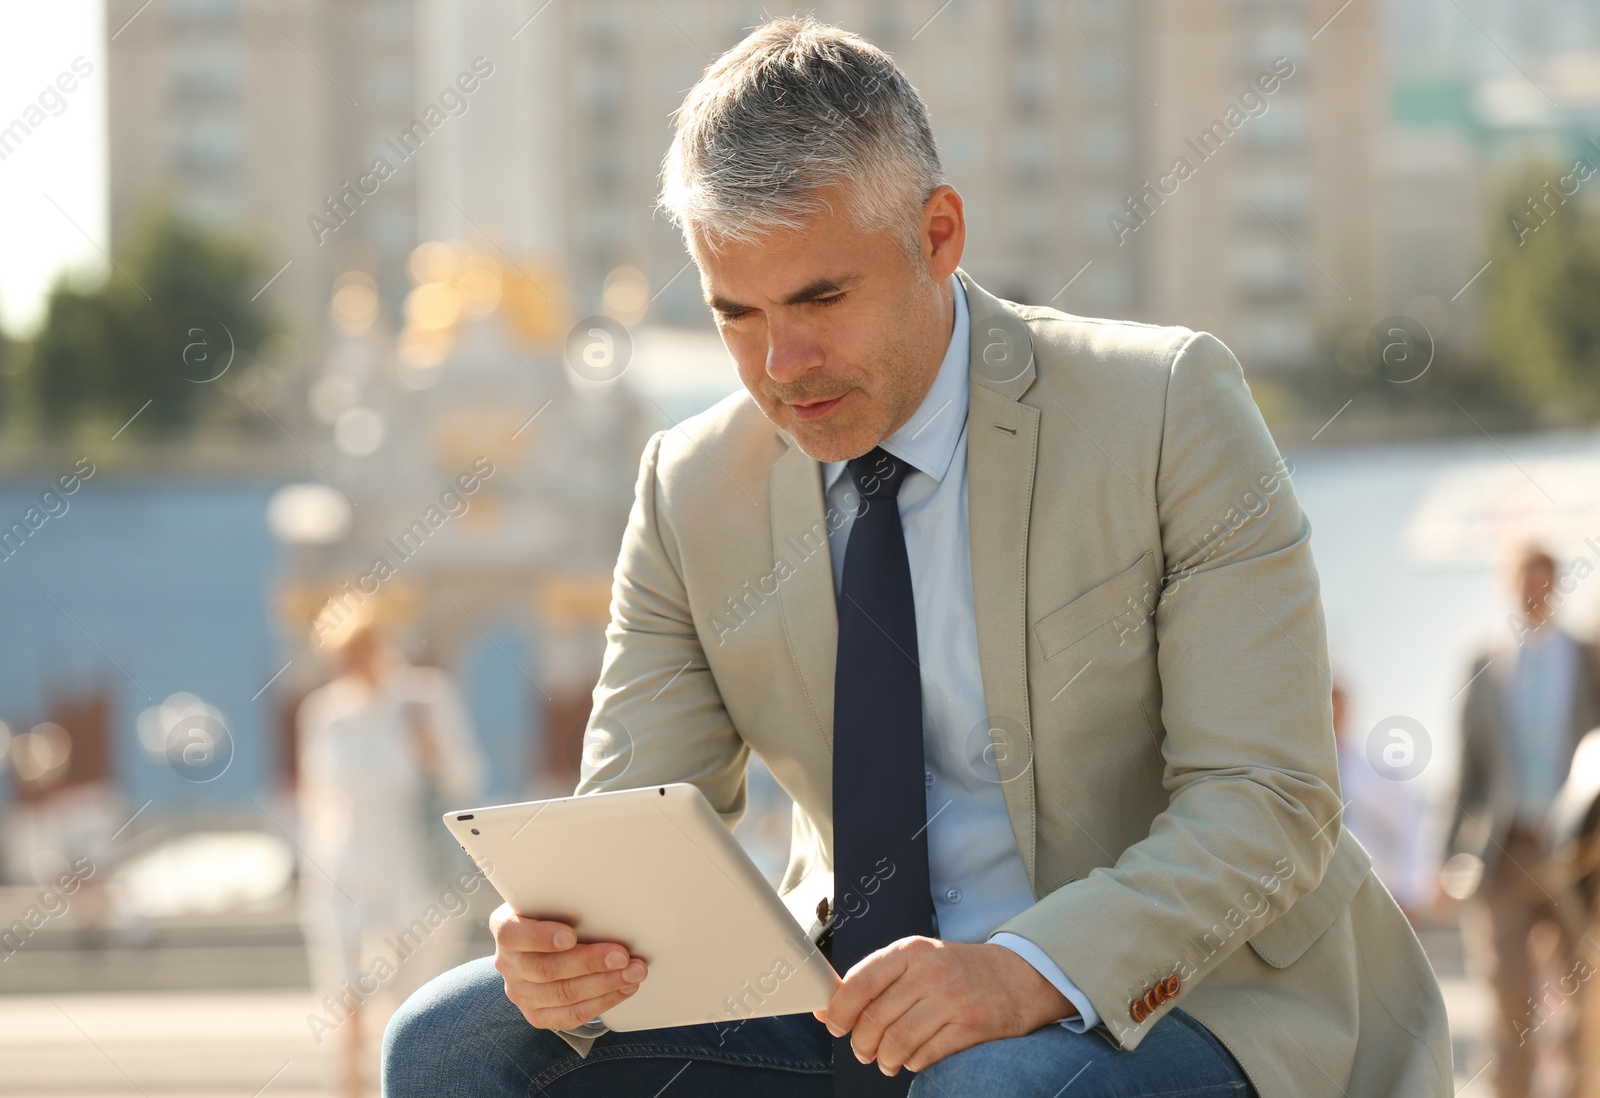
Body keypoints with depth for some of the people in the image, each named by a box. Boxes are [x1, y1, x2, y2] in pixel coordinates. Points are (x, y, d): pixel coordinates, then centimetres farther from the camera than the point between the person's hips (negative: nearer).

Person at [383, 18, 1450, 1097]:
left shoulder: (1166, 409, -10)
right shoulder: (691, 493, 3)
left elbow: (1267, 804, -15)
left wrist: (1032, 972, -31)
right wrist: (568, 946, -24)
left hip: (1162, 998, -5)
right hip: (855, 1002, 5)